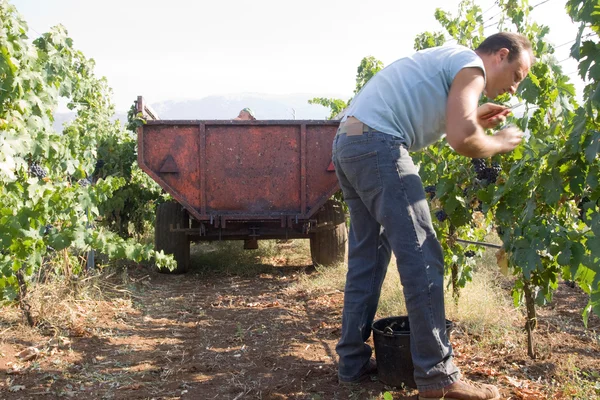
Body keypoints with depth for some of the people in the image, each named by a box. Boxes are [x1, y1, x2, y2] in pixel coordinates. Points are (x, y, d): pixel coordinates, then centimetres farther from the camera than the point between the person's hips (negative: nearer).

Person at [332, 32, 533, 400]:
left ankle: (353, 362, 18)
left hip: (348, 143, 10)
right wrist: (503, 142, 5)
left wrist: (471, 119, 23)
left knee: (368, 256, 13)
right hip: (377, 147, -10)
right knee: (422, 258, -6)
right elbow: (462, 140, -15)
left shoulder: (445, 61, 27)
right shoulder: (471, 65, -2)